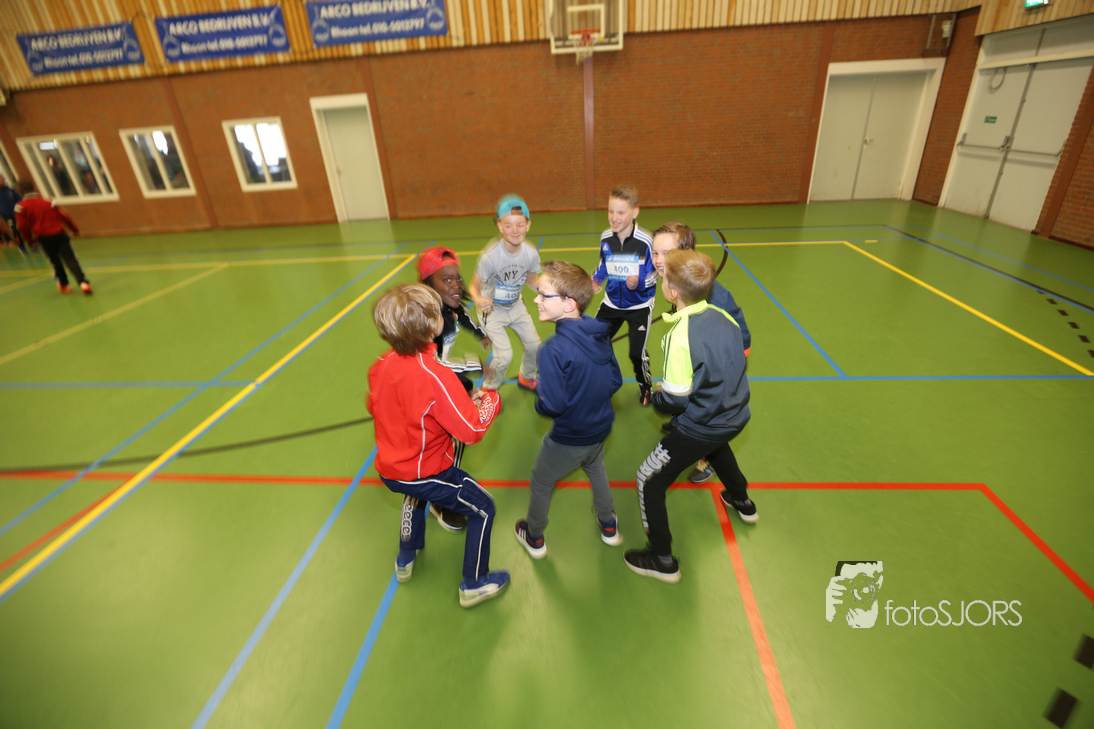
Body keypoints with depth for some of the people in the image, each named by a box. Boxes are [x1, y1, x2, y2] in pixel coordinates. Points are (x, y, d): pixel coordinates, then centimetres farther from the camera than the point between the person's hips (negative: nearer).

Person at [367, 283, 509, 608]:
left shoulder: (381, 365, -10)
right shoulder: (436, 377, -32)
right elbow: (473, 429, -28)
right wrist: (491, 399, -10)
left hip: (389, 469, 8)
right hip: (425, 473, -7)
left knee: (415, 493, 39)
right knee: (483, 508, 12)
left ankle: (405, 560, 57)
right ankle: (474, 584, 28)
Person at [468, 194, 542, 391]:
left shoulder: (531, 254, -18)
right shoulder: (490, 256, -31)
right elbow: (474, 286, -22)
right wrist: (479, 301, -43)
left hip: (515, 306, 5)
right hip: (492, 309, -5)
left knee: (534, 345, 9)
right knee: (505, 355, -12)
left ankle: (526, 378, 42)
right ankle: (489, 388, 19)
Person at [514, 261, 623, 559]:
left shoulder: (553, 350, -31)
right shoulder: (601, 334, -9)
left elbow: (553, 406, -28)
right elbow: (615, 381, 0)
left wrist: (539, 402, -7)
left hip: (568, 439, -6)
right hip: (600, 429, 6)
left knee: (540, 483, 21)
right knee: (595, 468, 36)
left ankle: (534, 538, 44)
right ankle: (609, 526, 52)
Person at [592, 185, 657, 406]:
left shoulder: (645, 241, -20)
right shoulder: (605, 238, -6)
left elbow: (654, 273, -11)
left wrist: (639, 283, -30)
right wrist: (596, 279, -7)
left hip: (639, 305, -4)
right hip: (612, 303, 5)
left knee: (637, 353, -5)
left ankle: (645, 386, 27)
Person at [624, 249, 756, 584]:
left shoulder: (681, 335, -29)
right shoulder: (723, 316, -7)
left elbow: (675, 401, -25)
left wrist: (656, 395, -4)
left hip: (699, 428, -8)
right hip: (736, 415, 8)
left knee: (650, 481, 7)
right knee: (716, 445, 41)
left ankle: (663, 560, 18)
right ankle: (742, 500, 63)